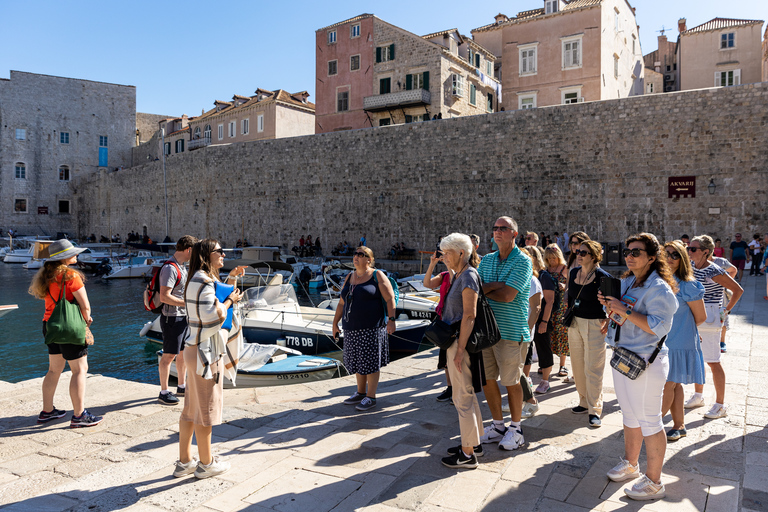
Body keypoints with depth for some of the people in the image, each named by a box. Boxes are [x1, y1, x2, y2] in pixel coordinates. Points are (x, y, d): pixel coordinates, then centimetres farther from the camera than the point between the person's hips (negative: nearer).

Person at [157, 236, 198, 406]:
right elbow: (164, 297, -26)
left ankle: (182, 387, 29)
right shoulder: (170, 268, -20)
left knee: (183, 352, 17)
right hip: (172, 318, -10)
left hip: (183, 317, 10)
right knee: (169, 355, 0)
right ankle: (164, 393, 11)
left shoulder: (181, 266, 12)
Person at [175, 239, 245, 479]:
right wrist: (230, 301, -11)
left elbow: (217, 303, 22)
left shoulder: (201, 279, 13)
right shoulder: (203, 281, -19)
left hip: (195, 349, 10)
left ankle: (184, 462, 28)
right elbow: (213, 317, -25)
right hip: (205, 352, -10)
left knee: (191, 408, 16)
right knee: (206, 409, 4)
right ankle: (206, 463, 19)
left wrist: (231, 280, 14)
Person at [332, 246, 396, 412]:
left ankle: (371, 397, 8)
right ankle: (361, 393, 27)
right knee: (357, 360, 13)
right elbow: (342, 303, 16)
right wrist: (335, 323, 14)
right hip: (352, 328, 6)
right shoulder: (349, 277, 13)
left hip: (372, 327, -6)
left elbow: (390, 299, -9)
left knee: (370, 360, -2)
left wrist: (391, 320, -17)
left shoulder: (377, 276, -4)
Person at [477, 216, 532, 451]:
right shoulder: (487, 260, 11)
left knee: (511, 382, 6)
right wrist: (496, 285, -16)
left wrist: (484, 289, -4)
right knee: (487, 380, 12)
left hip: (511, 332, -6)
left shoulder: (522, 262, -10)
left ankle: (515, 429, 25)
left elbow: (507, 295, -19)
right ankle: (498, 425, 30)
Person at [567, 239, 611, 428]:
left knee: (592, 368, -3)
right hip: (575, 322, 6)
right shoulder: (574, 273, 6)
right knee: (577, 365, 11)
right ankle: (584, 402, 25)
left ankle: (595, 410, 7)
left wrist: (607, 320, -17)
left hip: (595, 325, -6)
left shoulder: (602, 276, -12)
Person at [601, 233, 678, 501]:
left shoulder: (659, 288, -16)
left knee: (649, 421, 3)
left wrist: (625, 310, -25)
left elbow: (658, 327, -25)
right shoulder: (625, 282, 9)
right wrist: (609, 305, -1)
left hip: (646, 363, -8)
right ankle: (630, 464, 38)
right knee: (630, 415, 21)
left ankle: (653, 483, 16)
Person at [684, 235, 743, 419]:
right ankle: (698, 396, 30)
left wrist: (726, 311, -9)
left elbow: (738, 290, -11)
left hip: (708, 319, -7)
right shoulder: (691, 266, 5)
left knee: (713, 362, -3)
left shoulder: (714, 271, -17)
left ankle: (720, 405, 7)